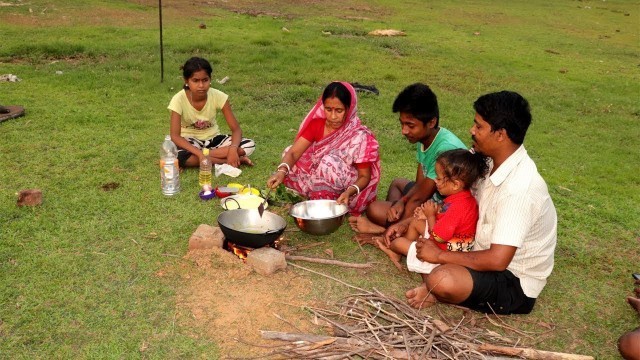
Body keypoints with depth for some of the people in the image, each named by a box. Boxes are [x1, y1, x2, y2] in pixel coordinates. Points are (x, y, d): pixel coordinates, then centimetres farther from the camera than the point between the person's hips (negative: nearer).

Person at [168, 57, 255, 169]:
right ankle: (232, 160, -25)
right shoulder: (179, 99, -22)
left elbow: (236, 129, -17)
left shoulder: (218, 96, -18)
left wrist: (233, 149, -38)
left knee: (249, 145, -24)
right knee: (179, 156, -39)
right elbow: (175, 136, -27)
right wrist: (199, 153, -41)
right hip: (190, 142, -1)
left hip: (213, 138, 2)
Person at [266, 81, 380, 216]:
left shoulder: (359, 136, -21)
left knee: (331, 162, -31)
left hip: (343, 194, -5)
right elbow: (293, 152, -16)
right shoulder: (317, 124, -8)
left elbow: (365, 176, -15)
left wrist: (349, 192, -36)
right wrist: (281, 171, -38)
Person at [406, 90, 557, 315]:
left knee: (442, 281, -35)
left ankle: (439, 294, -2)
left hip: (515, 285, -9)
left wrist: (440, 255, -22)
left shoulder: (519, 188, -30)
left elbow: (497, 260, -32)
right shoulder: (491, 163, -2)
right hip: (494, 257, 9)